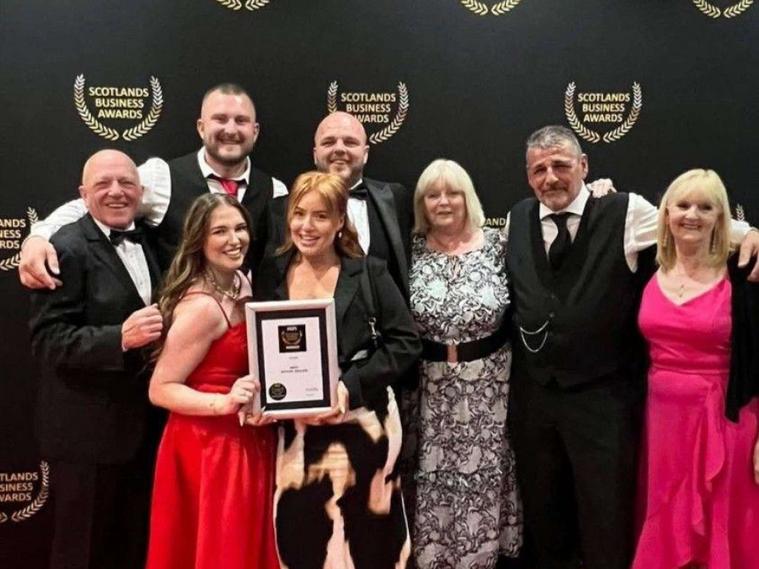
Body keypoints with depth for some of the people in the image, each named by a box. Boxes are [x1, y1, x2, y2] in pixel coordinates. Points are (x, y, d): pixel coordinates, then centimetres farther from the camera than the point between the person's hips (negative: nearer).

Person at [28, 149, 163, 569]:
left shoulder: (145, 242, 10)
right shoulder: (66, 249, -14)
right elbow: (49, 341, -21)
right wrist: (120, 338, -32)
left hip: (142, 425, 7)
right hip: (88, 430, -7)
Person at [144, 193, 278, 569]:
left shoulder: (242, 283, 4)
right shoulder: (202, 306, -21)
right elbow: (160, 389, -20)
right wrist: (225, 403, -30)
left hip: (245, 440, 9)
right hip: (211, 446, -8)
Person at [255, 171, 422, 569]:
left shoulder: (369, 273, -1)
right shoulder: (271, 276, 5)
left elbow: (405, 342, -5)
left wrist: (350, 387, -15)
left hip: (361, 423, -2)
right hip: (295, 429, 2)